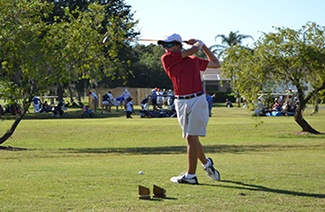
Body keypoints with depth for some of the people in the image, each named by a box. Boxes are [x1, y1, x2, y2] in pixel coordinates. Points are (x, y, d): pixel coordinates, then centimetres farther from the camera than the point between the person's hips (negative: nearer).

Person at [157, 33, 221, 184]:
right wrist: (198, 44, 17)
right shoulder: (167, 59, 4)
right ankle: (206, 163, 35)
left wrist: (203, 45, 24)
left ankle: (190, 175, -6)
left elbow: (216, 64, 27)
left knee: (191, 137, -8)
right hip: (181, 102, 2)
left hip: (197, 100, -2)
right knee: (191, 137, 11)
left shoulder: (194, 60, 11)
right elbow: (191, 51, -2)